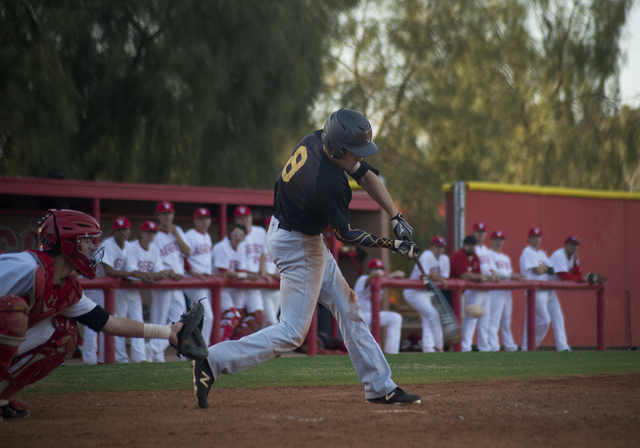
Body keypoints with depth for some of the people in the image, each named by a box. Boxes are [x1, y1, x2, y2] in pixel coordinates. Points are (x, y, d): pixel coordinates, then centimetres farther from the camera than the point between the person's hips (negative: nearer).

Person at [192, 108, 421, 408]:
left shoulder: (316, 140, -9)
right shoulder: (329, 183, -33)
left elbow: (367, 175, 1)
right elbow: (345, 235, -19)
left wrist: (397, 219, -3)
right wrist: (392, 245, -13)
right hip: (297, 246, -10)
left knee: (348, 309, 15)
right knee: (292, 333, -6)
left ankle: (380, 387, 22)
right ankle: (212, 363, -7)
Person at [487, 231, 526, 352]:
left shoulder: (506, 258, 24)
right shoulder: (489, 255, -2)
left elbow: (510, 274, 19)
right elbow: (494, 271, -13)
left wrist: (517, 277, -3)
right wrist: (511, 275, -14)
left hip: (507, 291, 8)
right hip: (495, 291, -8)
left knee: (507, 320, 12)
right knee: (494, 320, -14)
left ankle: (509, 345, 17)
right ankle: (493, 345, -20)